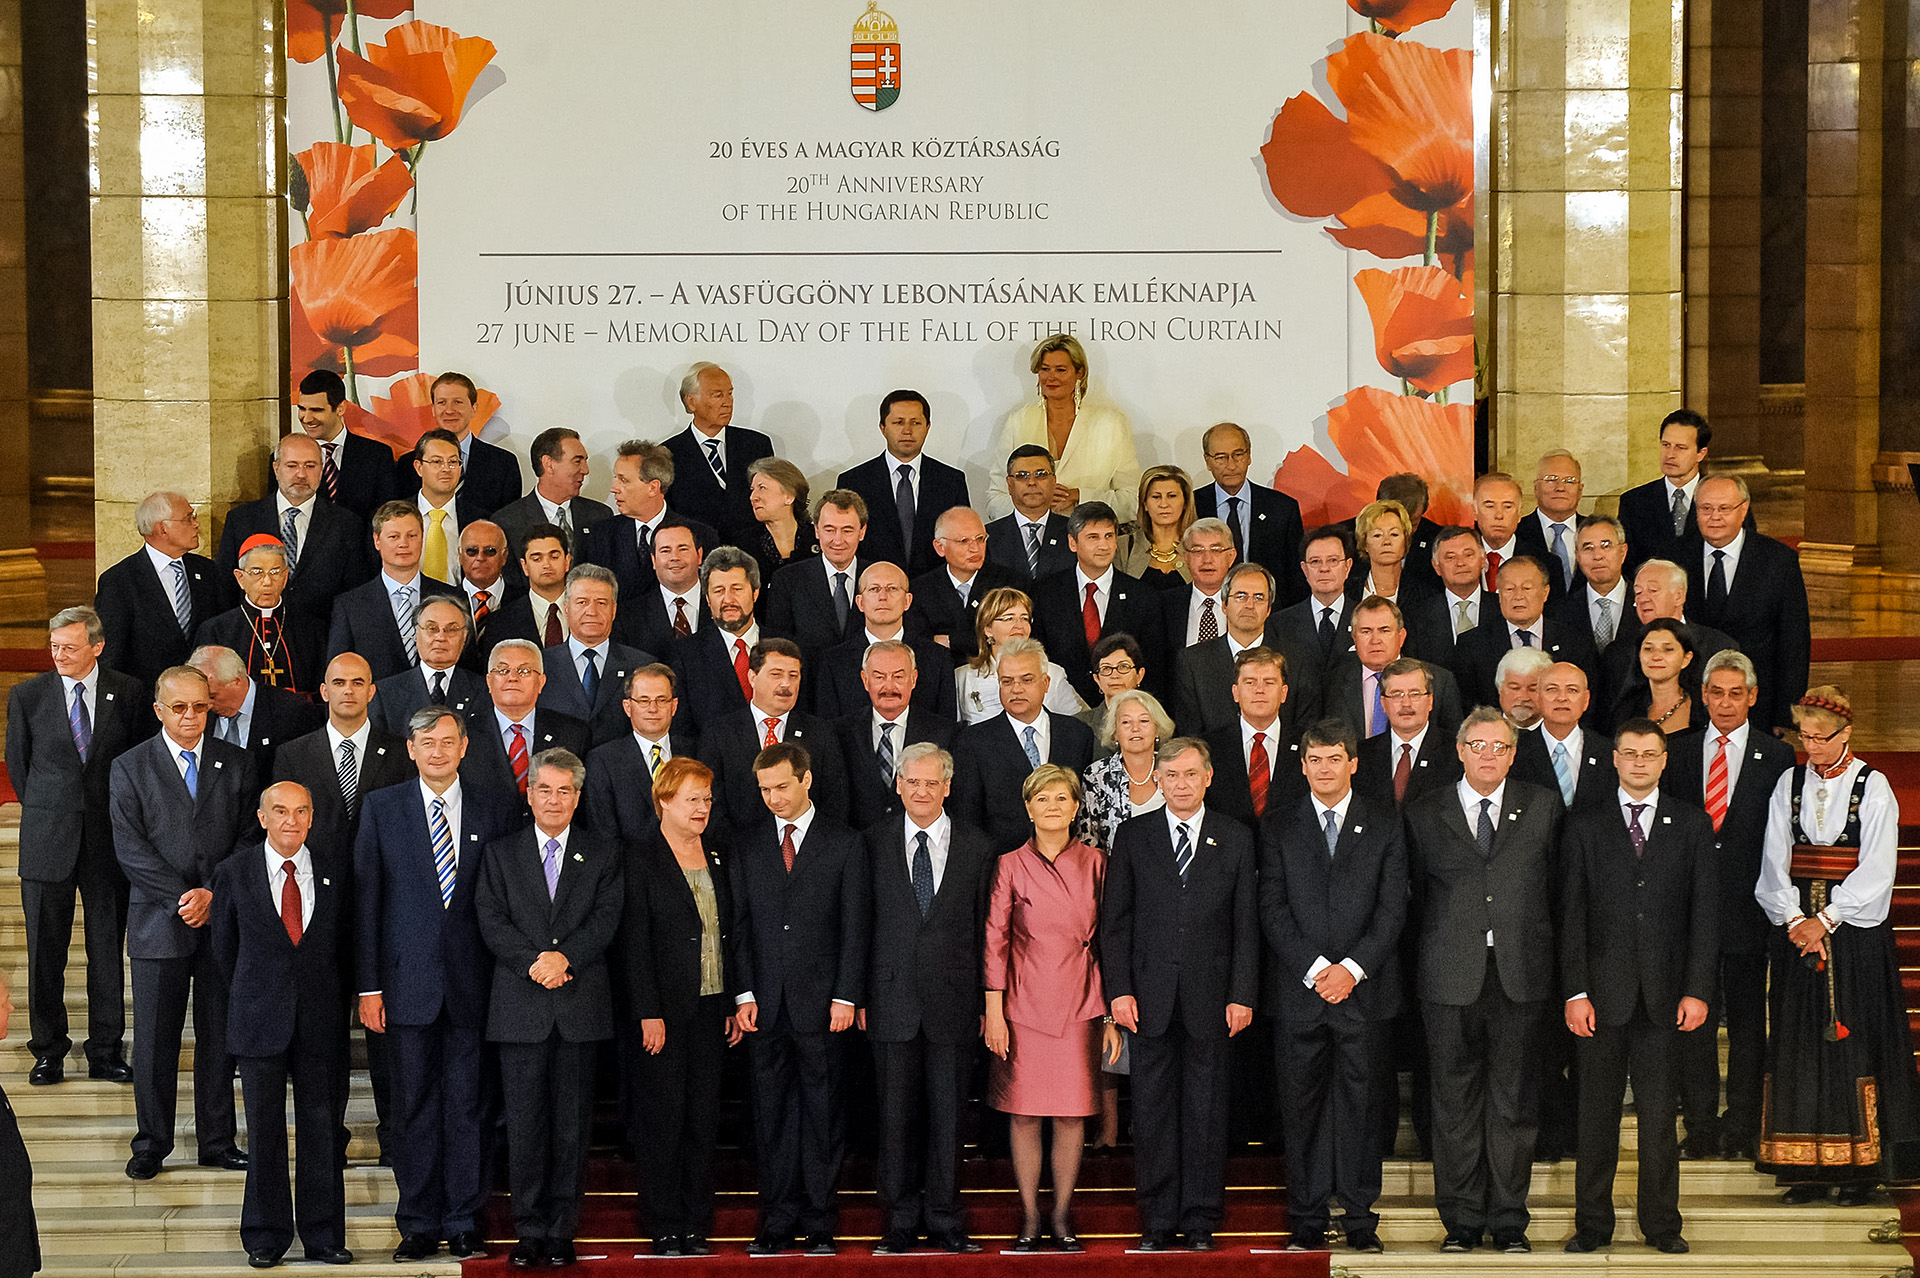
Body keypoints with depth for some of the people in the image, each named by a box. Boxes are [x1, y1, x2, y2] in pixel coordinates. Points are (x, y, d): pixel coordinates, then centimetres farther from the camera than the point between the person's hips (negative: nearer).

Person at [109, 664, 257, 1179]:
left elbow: (248, 840, 4)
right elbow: (130, 848, -5)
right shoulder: (129, 767, 2)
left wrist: (214, 894, -10)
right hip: (158, 922, -2)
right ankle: (152, 1143, 15)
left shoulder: (236, 764, 8)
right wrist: (183, 898, -13)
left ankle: (218, 1141, 17)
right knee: (155, 1039, 2)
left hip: (225, 919, 2)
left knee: (220, 1035, 7)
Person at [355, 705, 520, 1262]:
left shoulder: (497, 808, 5)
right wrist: (368, 985, -3)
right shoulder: (381, 807, 5)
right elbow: (366, 898, 3)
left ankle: (464, 1224, 12)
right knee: (414, 1106, 4)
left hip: (473, 983, 0)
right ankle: (419, 1226, 12)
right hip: (408, 980, 0)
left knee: (468, 1104, 3)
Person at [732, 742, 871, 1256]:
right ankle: (778, 1218, 12)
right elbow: (740, 922, 7)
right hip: (765, 1001, 2)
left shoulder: (844, 844, 2)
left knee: (822, 1112, 2)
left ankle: (818, 1220, 10)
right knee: (771, 1112, 5)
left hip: (822, 1001, -2)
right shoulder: (748, 842, 8)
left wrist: (846, 996, -6)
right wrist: (744, 993, 0)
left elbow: (855, 926, 0)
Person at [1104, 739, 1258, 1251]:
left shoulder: (1235, 839, 5)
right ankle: (1158, 1222, 12)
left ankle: (1201, 1221, 13)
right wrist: (1118, 989, -5)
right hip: (1151, 995, 0)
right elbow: (1114, 919, 4)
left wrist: (1242, 995, -3)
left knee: (1207, 1109, 4)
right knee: (1153, 1109, 3)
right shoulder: (1133, 836, 5)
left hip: (1210, 995, 0)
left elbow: (1246, 922, 4)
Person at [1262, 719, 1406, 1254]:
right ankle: (1307, 1223, 8)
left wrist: (1352, 968, -10)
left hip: (1365, 989, 0)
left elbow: (1393, 909, 1)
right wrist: (1315, 968, -10)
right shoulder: (1279, 829, 8)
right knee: (1301, 1108, 2)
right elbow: (1272, 911, 2)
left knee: (1361, 1106, 1)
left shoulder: (1385, 827, 7)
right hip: (1299, 990, 1)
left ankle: (1361, 1220, 8)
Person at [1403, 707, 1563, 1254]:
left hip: (1521, 973, 0)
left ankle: (1508, 1220, 12)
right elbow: (1419, 893, 12)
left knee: (1513, 1099, 4)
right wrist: (1439, 949, 8)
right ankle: (1462, 1220, 11)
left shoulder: (1542, 807, 8)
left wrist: (1531, 944, 7)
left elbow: (1553, 886, 11)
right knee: (1455, 1099, 2)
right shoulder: (1425, 813, 7)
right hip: (1451, 978, 0)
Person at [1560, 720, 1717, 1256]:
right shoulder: (1586, 827, 6)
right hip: (1604, 991, 0)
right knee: (1597, 1111, 4)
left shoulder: (1691, 825, 7)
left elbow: (1704, 912, 4)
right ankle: (1592, 1224, 13)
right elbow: (1572, 916, 3)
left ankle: (1661, 1224, 15)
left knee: (1659, 1112, 4)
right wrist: (1575, 992, -5)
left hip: (1665, 993, 0)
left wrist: (1697, 990, -3)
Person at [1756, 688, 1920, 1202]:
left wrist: (1826, 920, -14)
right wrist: (1794, 920, -10)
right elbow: (1774, 861, 3)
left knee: (1854, 1040, -3)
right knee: (1800, 1040, 1)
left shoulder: (1873, 787, -3)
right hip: (1797, 925, 3)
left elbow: (1875, 870, -9)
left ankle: (1858, 1167, 3)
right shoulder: (1789, 785, 8)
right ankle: (1808, 1167, 5)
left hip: (1855, 929, -3)